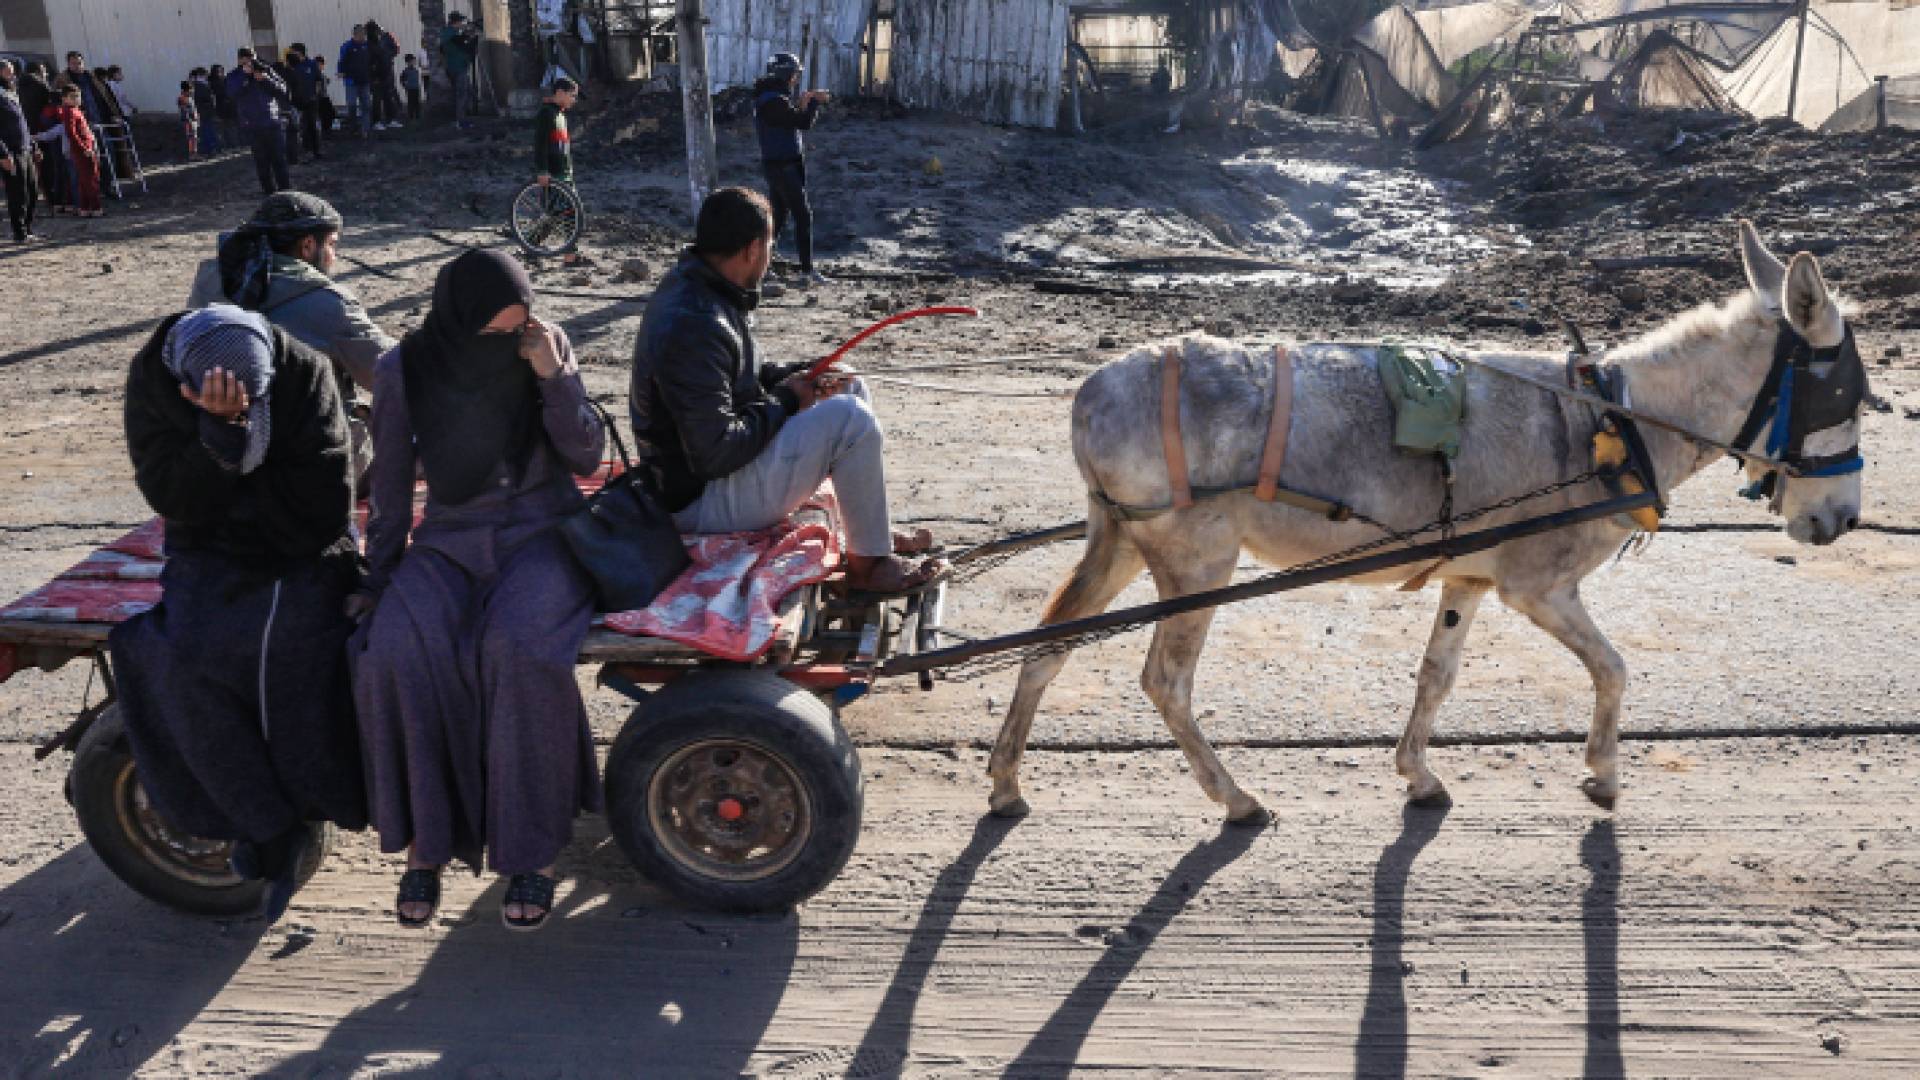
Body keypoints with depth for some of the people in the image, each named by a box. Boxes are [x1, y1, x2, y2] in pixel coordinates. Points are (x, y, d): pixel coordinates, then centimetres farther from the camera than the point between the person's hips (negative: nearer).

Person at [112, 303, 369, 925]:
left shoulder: (303, 372, -13)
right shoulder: (152, 381, -8)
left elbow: (324, 504, -14)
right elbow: (176, 501, -14)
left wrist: (235, 500, -9)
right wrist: (220, 435, -29)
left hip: (303, 555, -2)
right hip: (212, 558, 2)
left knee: (290, 641, -31)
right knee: (179, 659, -25)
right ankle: (272, 829, -13)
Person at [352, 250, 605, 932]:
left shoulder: (547, 346, -4)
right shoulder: (403, 371, -4)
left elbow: (587, 459, -3)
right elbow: (391, 487, 5)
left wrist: (554, 378, -17)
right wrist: (379, 583, 5)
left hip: (541, 533, -1)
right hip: (449, 540, 2)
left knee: (521, 651, -33)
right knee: (398, 653, -29)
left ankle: (533, 849, -18)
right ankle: (424, 841, -12)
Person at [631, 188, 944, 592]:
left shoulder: (690, 283, 3)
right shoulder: (694, 327, -29)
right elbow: (715, 454, -31)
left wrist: (795, 376, 2)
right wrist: (785, 399, -16)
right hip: (702, 500, -11)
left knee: (849, 389, 14)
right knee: (850, 419, -22)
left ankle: (876, 534, 20)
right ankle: (869, 564, -6)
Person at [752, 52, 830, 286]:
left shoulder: (769, 98, 14)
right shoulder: (774, 101, -18)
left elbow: (791, 121, 19)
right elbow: (804, 123, -21)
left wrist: (803, 103, 9)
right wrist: (815, 102, -7)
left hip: (778, 164, 10)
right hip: (783, 165, -10)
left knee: (778, 216, 15)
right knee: (803, 216, -8)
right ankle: (807, 271, -7)